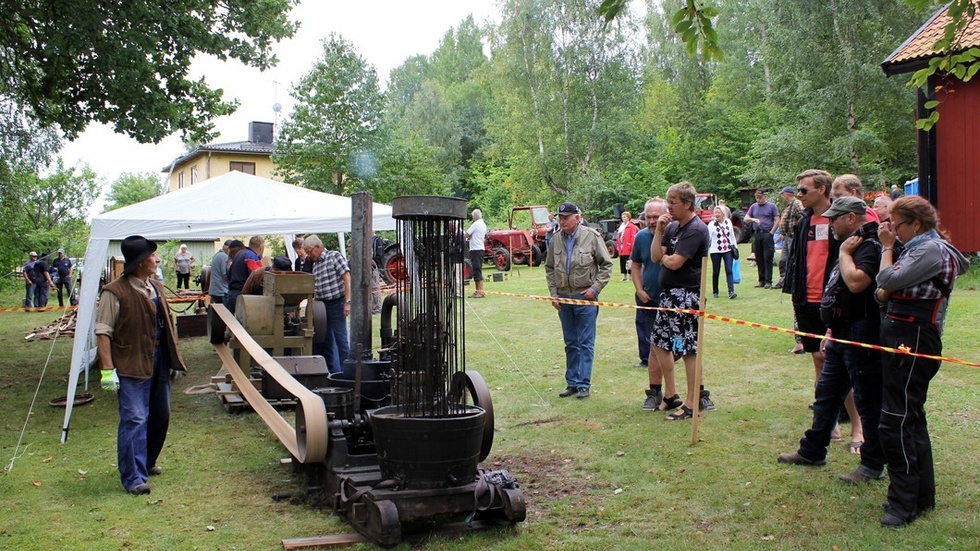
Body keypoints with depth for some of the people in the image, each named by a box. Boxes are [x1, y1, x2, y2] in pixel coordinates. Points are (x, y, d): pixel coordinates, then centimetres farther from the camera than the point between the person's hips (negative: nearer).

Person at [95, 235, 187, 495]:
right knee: (135, 419, -8)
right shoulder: (115, 292, -14)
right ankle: (134, 477, -1)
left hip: (159, 362, 8)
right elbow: (103, 332, -15)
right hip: (132, 366, -8)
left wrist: (174, 359, 19)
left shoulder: (156, 287, 12)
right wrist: (108, 369, -19)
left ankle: (147, 462, 35)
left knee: (160, 416, 17)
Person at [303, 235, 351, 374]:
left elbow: (347, 279, -13)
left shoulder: (335, 256, -5)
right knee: (326, 341, 11)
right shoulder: (315, 264, 16)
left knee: (341, 340, -4)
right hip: (321, 306, 8)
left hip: (336, 304, -8)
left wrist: (347, 302, -20)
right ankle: (332, 372, 20)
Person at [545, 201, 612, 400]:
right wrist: (553, 293, 6)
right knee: (570, 344, 13)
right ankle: (572, 383, 20)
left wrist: (595, 288, -9)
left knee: (585, 343, 0)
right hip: (563, 298, 4)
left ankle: (584, 384, 7)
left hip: (585, 297, -4)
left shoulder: (592, 236, -7)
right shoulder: (556, 239, 4)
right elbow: (549, 268, 14)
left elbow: (606, 265, -2)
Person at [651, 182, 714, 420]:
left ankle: (691, 404, 5)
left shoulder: (696, 229, -15)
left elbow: (674, 262, -22)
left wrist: (664, 257, 0)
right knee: (660, 343, 14)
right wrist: (659, 231, -3)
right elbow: (655, 257, 6)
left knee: (688, 348, -4)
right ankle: (671, 396, 27)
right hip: (668, 293, 10)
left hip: (687, 295, -10)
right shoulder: (672, 227, 12)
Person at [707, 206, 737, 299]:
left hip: (728, 250, 2)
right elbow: (708, 237, -8)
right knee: (716, 272, 6)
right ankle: (715, 292, 18)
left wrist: (735, 246, 16)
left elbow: (732, 235, 17)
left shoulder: (728, 222, 8)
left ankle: (731, 291, -14)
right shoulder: (711, 224, -3)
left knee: (729, 270, -9)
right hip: (715, 251, -2)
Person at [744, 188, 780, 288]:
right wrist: (753, 219, -11)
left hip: (767, 234, -4)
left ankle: (768, 281, -6)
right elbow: (745, 218, 10)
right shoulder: (754, 206, 14)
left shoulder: (771, 206, 3)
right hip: (757, 234, 4)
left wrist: (771, 232, -9)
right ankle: (761, 280, 13)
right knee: (759, 259, 7)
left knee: (768, 258, -7)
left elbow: (777, 220, 0)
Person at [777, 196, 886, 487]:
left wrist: (844, 253, -18)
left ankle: (873, 465, 12)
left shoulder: (869, 246, -16)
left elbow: (856, 282, -34)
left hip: (862, 338, -11)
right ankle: (812, 451, 28)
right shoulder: (852, 247, 16)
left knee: (868, 401, 0)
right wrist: (831, 333, 20)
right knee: (826, 393, 16)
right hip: (841, 337, 11)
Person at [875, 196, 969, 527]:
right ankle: (922, 494, 28)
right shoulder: (917, 248, 16)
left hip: (913, 341, -11)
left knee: (896, 423, -9)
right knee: (910, 418, 17)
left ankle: (905, 504, -1)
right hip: (902, 339, 11)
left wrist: (887, 247, -7)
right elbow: (884, 293, 15)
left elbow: (888, 280, -23)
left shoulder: (932, 250, -14)